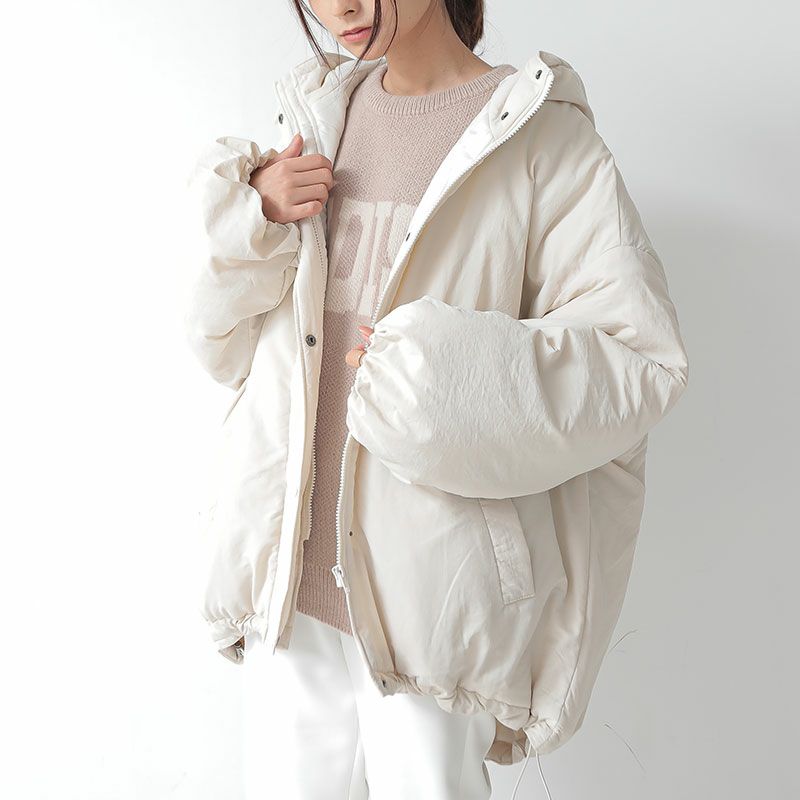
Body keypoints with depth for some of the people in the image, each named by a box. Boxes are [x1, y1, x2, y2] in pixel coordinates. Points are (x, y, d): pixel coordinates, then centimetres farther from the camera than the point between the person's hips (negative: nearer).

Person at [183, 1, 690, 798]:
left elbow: (640, 356, -11)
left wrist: (428, 368, -18)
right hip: (290, 563, 5)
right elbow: (223, 339, 13)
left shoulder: (537, 134, -6)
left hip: (430, 580, -4)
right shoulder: (313, 112, 10)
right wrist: (251, 221, -6)